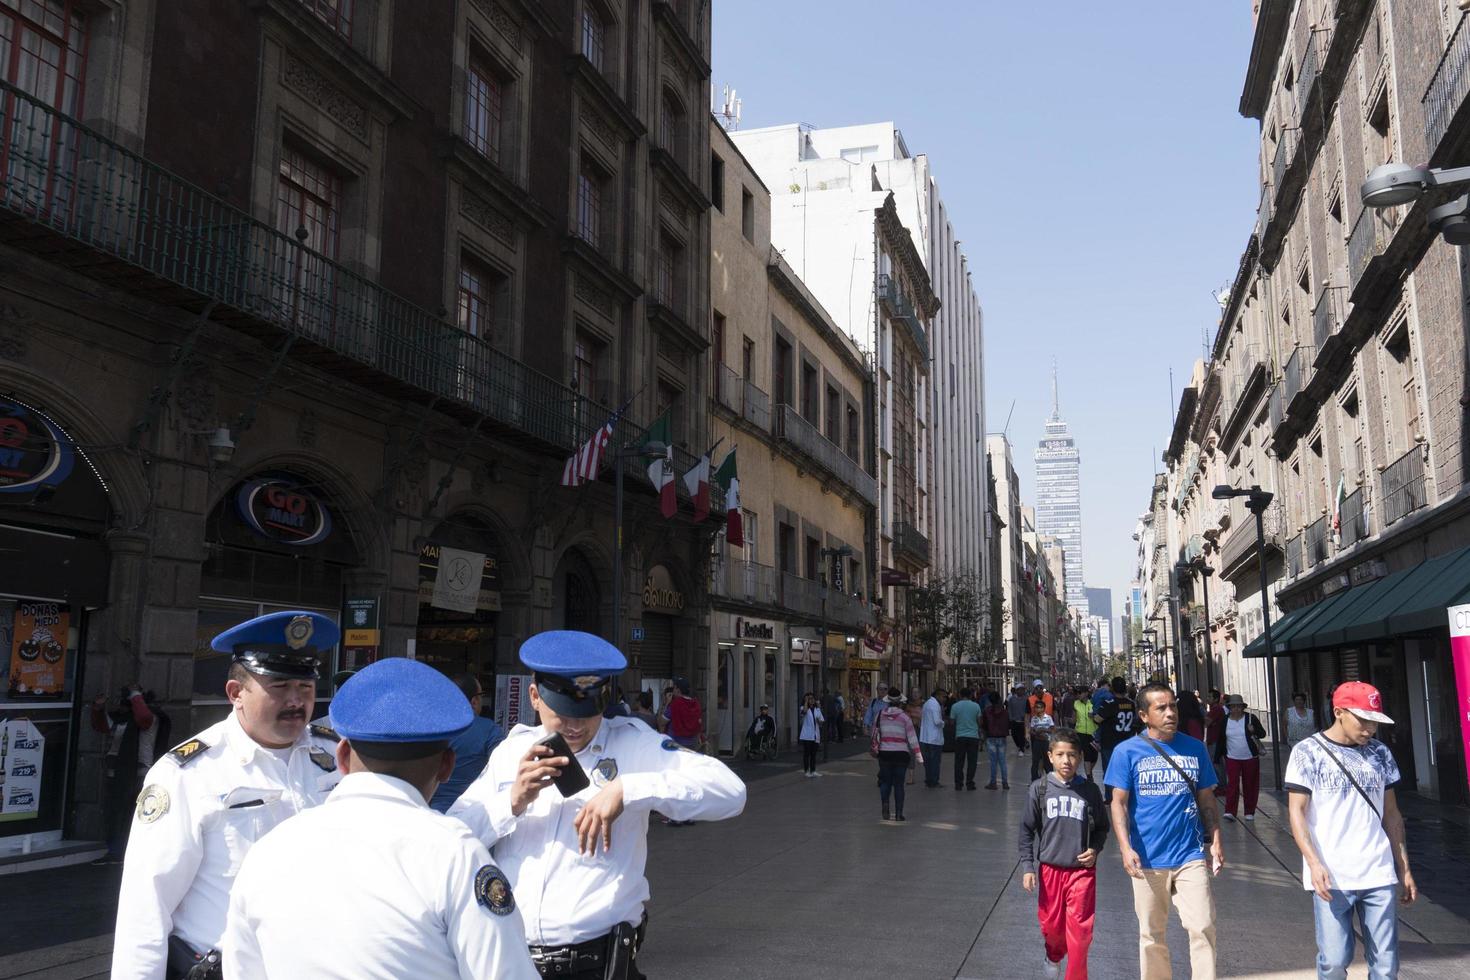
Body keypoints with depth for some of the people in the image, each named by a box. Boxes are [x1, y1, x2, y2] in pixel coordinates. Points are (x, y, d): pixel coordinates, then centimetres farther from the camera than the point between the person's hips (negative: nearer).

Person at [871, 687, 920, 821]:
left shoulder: (880, 714, 1)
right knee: (899, 783, 6)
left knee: (885, 780, 14)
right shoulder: (905, 716, -6)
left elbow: (875, 733, 8)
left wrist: (875, 748, 21)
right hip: (901, 753, -1)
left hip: (885, 753, 1)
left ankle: (885, 802, -12)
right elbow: (912, 736, -8)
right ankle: (899, 813, 5)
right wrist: (917, 753, -5)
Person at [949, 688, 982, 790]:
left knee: (959, 761, 7)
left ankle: (958, 784, 6)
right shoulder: (976, 706, 0)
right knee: (971, 761, 5)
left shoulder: (955, 706, -1)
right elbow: (979, 722, 4)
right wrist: (980, 734, 19)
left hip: (960, 736, 0)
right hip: (973, 736, 0)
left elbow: (952, 722, 3)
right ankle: (969, 783, 3)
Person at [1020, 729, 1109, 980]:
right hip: (1050, 868, 1)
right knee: (1051, 924, 15)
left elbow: (1102, 827, 9)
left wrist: (1095, 849, -9)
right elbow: (1027, 830, 1)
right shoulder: (1040, 789, -5)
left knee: (1079, 930, -3)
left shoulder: (1090, 791, -5)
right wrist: (1027, 867, -3)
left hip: (1082, 870, -1)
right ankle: (1053, 956, 45)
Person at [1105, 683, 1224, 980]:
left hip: (1191, 855, 1)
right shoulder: (1127, 752, -4)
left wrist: (1215, 841, 4)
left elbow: (1206, 798, 11)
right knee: (1151, 934, 11)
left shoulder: (1195, 748, 4)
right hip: (1148, 858, -1)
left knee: (1203, 927, -5)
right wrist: (1126, 848, -15)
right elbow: (1119, 803, -5)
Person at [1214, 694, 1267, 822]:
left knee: (1250, 785, 6)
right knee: (1232, 784, -9)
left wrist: (1254, 731, -23)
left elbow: (1263, 734, -1)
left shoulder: (1251, 718, -2)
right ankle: (1229, 812, -13)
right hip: (1232, 758, 0)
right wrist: (1217, 757, 7)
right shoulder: (1225, 721, 2)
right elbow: (1220, 740, 7)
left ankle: (1249, 812, 17)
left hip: (1251, 758, 0)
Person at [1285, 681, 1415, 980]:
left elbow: (1390, 813, 16)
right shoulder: (1308, 752, -5)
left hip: (1379, 875, 4)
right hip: (1331, 877, -4)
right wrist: (1314, 863, -16)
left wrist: (1405, 869, 14)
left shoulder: (1380, 753, 9)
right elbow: (1297, 811, -6)